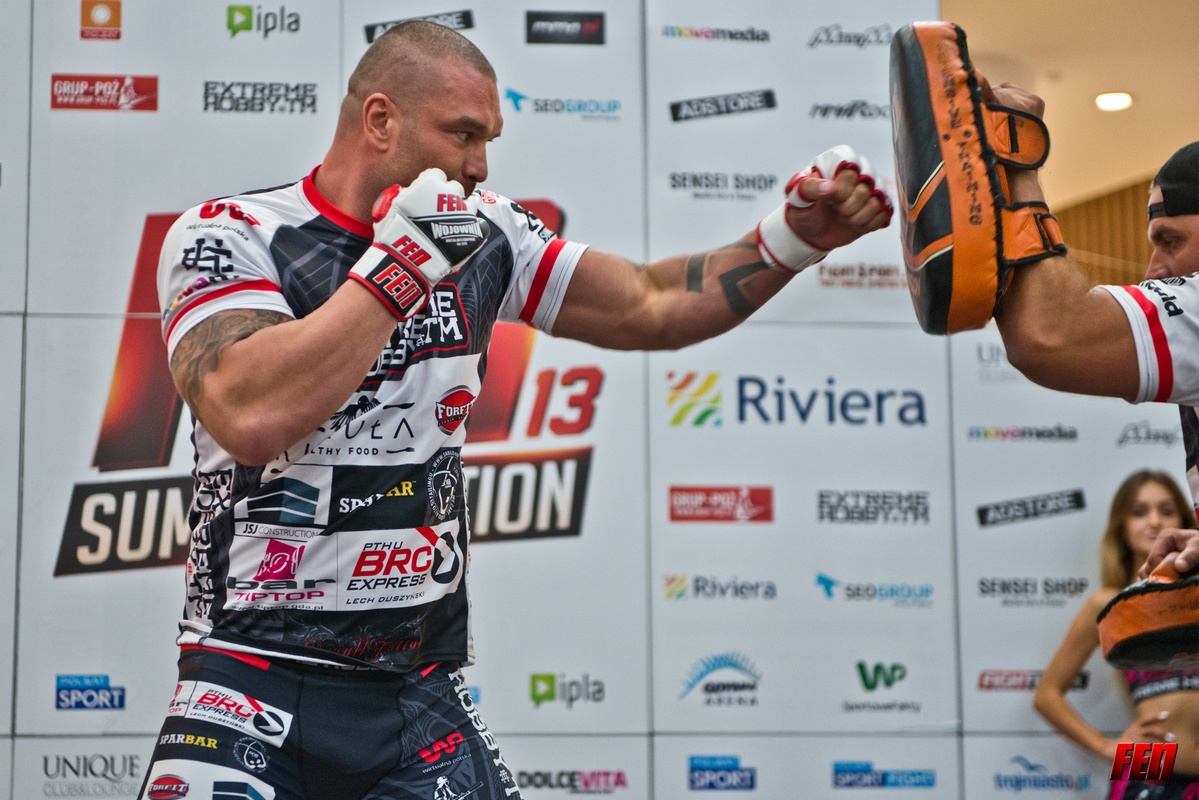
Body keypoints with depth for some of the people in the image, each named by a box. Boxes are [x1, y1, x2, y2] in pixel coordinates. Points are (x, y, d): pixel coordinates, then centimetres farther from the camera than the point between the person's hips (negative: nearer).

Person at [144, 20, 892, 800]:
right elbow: (252, 419, -26)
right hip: (255, 678, -4)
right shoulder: (230, 237, -9)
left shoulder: (482, 235, 6)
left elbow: (648, 307, 15)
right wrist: (400, 264, -20)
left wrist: (794, 238, 3)